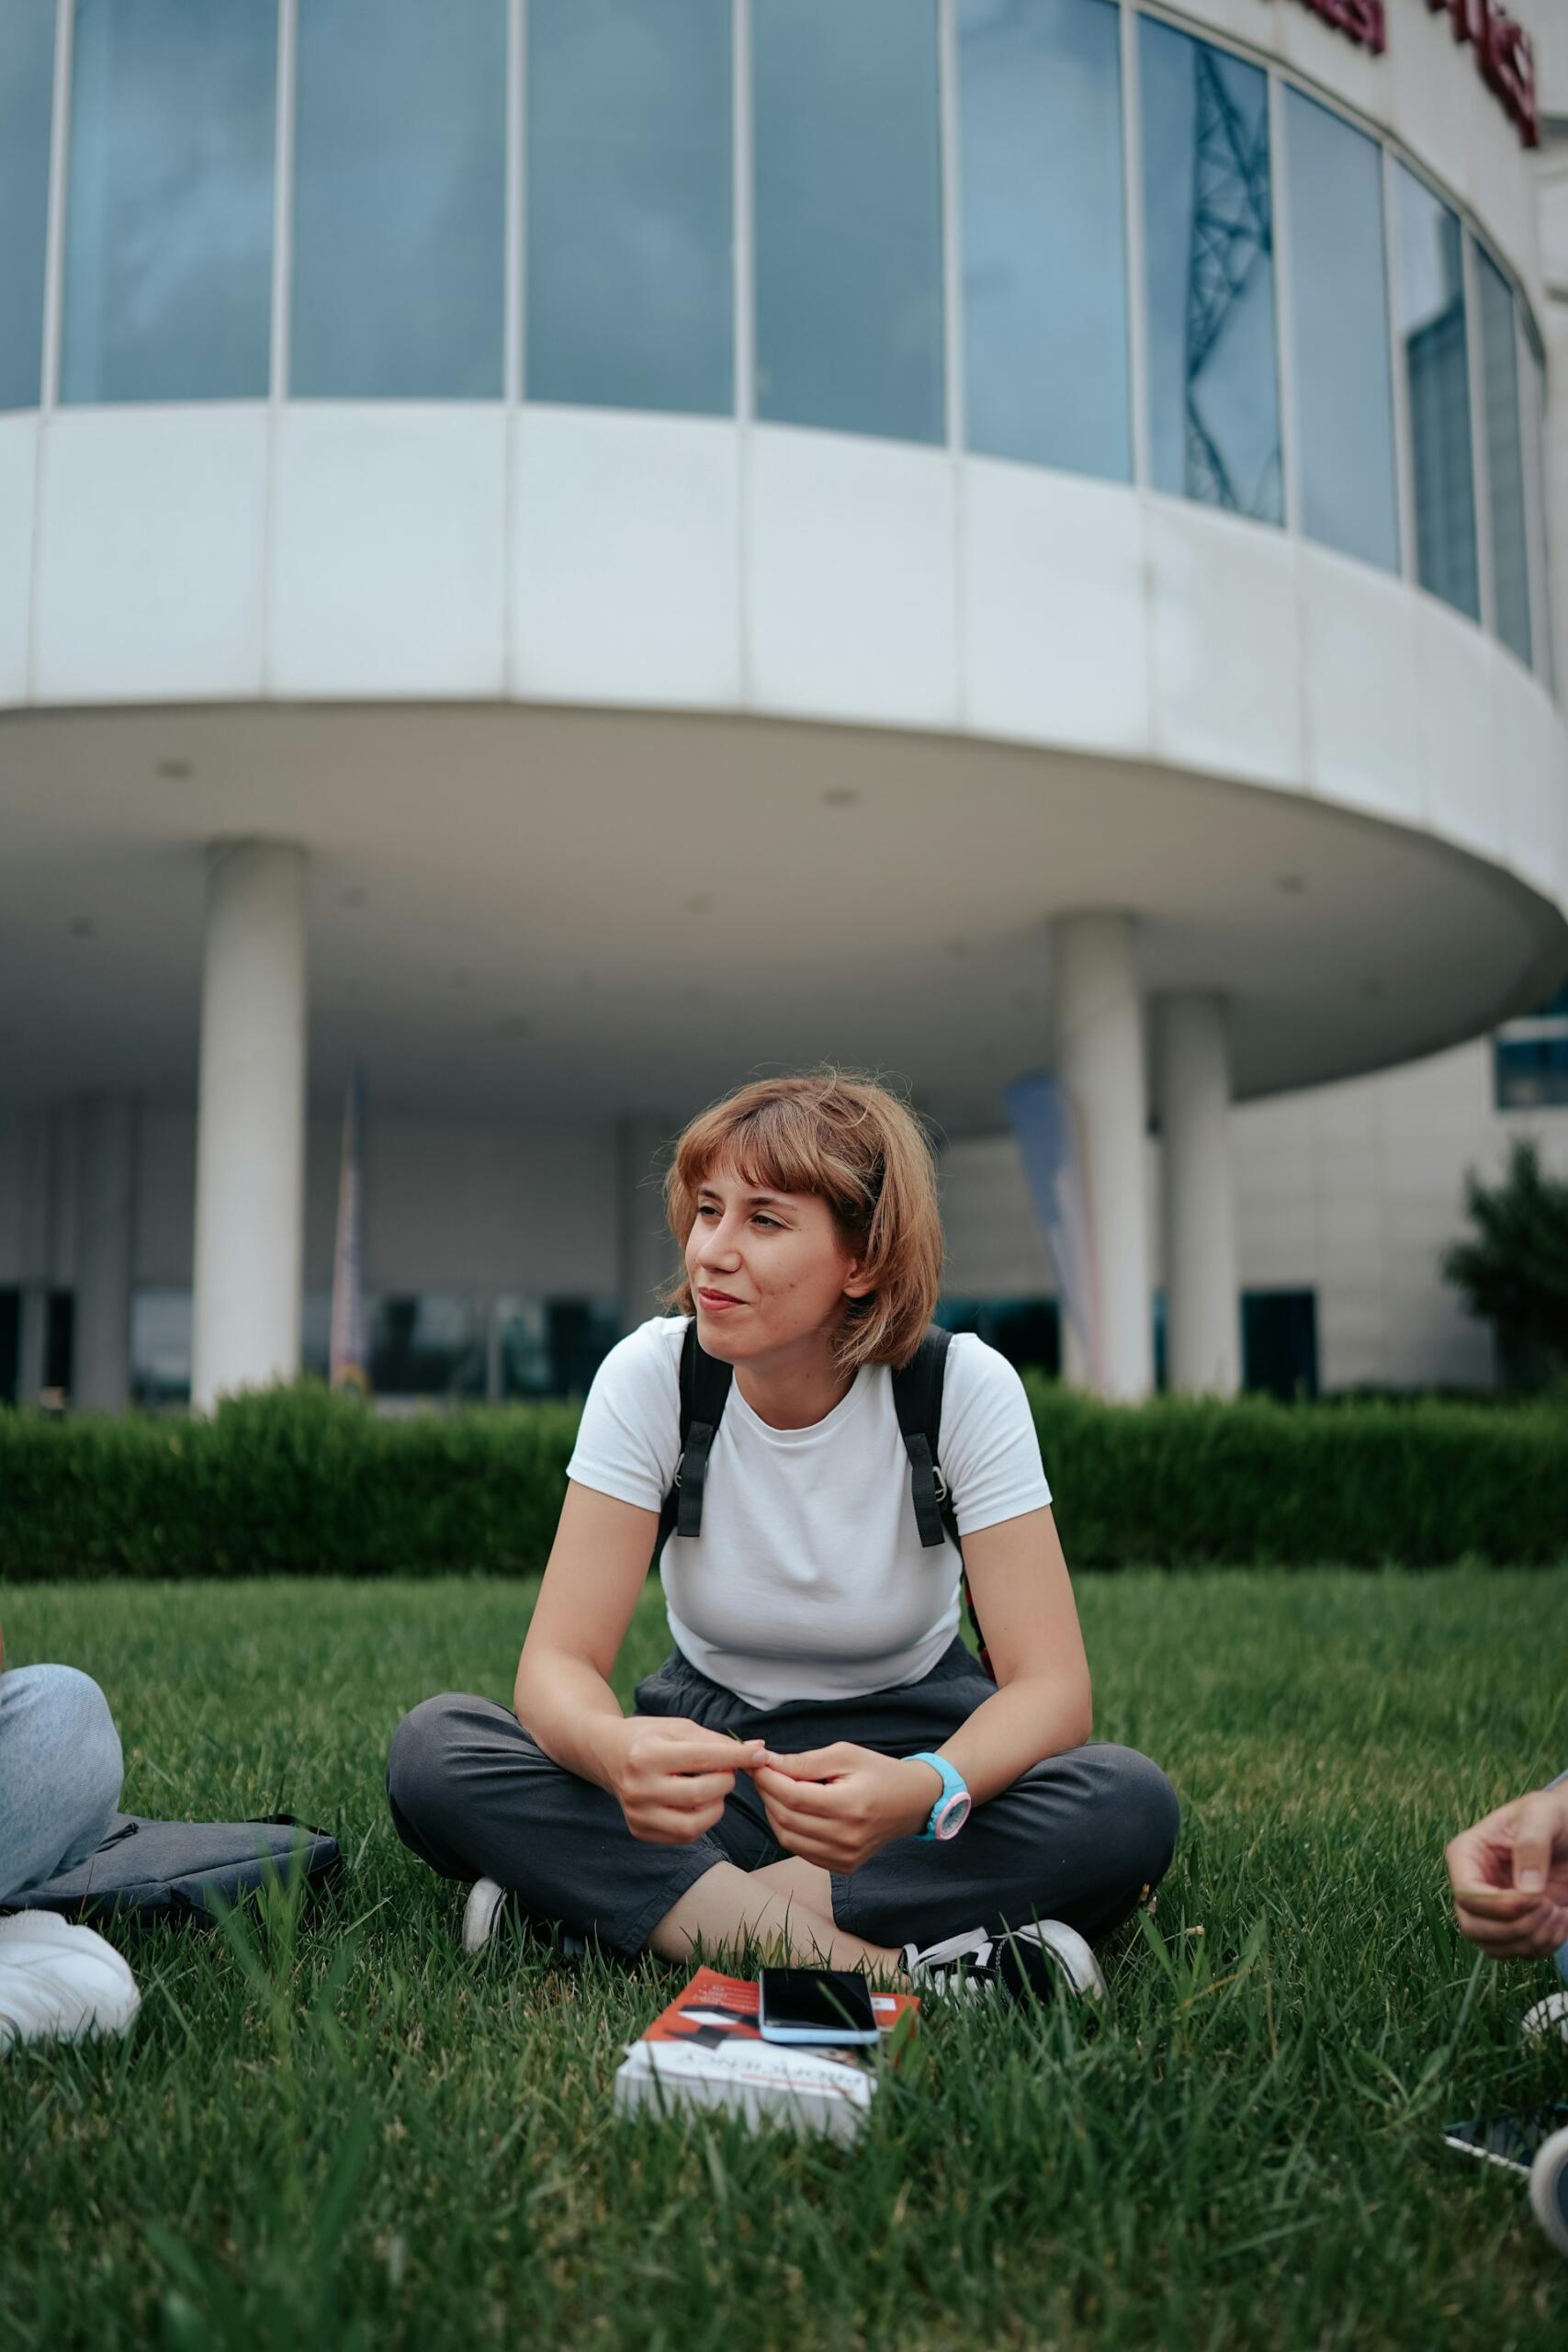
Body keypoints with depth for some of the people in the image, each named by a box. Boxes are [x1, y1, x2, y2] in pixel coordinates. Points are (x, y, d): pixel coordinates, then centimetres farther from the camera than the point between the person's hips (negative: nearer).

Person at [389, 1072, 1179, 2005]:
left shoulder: (965, 1386, -16)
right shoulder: (650, 1376, -14)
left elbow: (1051, 1685, -21)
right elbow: (559, 1660, -19)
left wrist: (925, 1791, -43)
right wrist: (613, 1749, -44)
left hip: (902, 1747, 0)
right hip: (712, 1745, 1)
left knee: (1132, 1805, -31)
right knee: (433, 1749, -26)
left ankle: (637, 1909, -26)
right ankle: (878, 1965, -30)